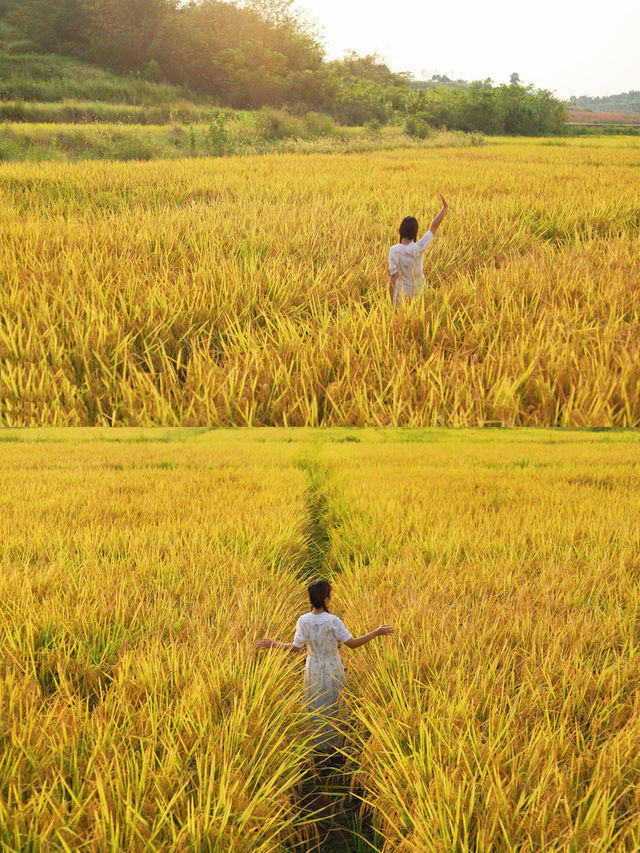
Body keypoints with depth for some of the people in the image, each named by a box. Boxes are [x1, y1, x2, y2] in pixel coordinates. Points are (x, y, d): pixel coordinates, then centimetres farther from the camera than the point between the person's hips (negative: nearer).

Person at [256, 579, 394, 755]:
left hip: (313, 668, 2)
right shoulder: (333, 622, -24)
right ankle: (331, 744, 28)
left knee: (314, 707, 19)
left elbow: (296, 647, -8)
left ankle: (318, 745, 28)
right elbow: (352, 643, -18)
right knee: (332, 707, 16)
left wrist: (273, 644, 6)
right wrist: (376, 633, -13)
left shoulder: (303, 621, -16)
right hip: (332, 669, -2)